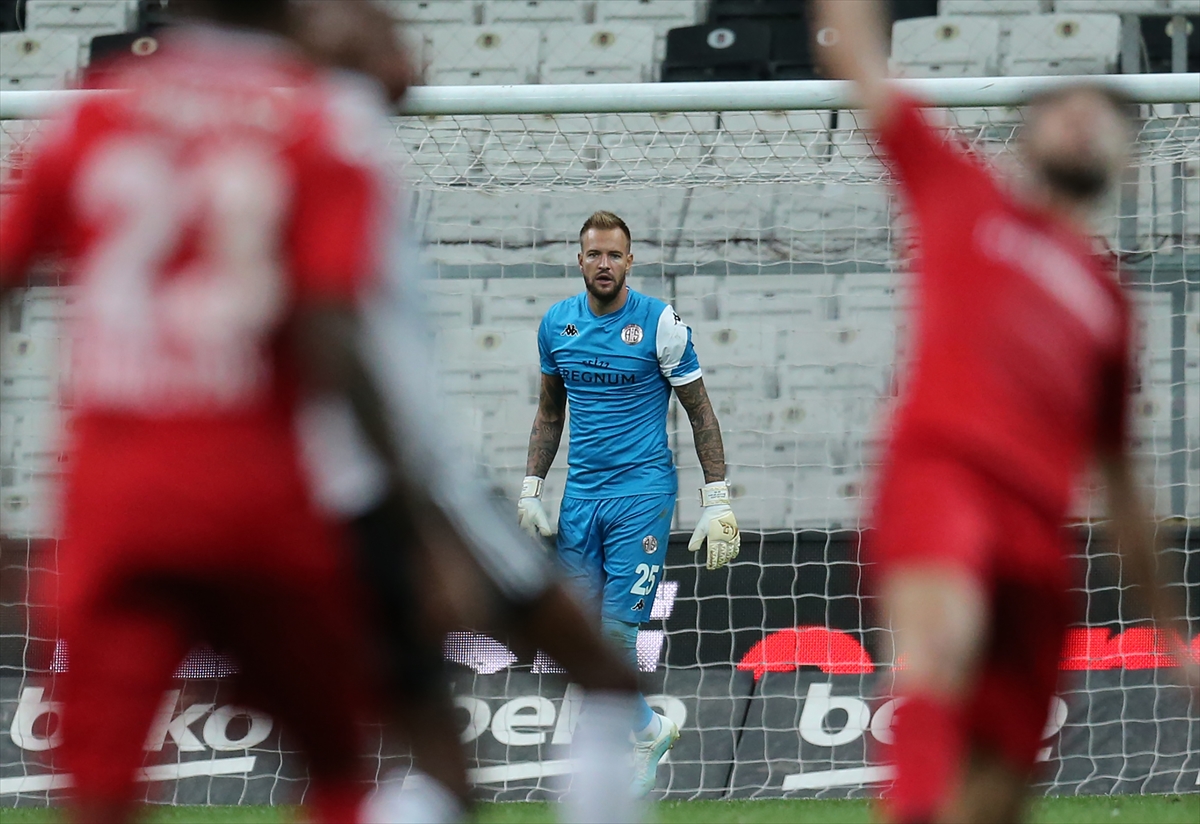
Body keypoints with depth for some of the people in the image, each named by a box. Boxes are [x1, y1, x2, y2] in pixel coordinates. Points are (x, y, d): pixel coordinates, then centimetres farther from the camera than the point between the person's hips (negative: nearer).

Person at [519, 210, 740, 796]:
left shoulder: (660, 323, -7)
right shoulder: (556, 324, 7)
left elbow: (700, 413, -2)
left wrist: (717, 501, -7)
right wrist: (531, 490, 12)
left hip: (643, 491, -5)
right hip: (581, 493, 5)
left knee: (616, 631, -14)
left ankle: (643, 734, 2)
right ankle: (648, 729, 20)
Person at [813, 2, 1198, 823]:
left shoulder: (1107, 296, 27)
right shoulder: (960, 189, 19)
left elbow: (1120, 480, 32)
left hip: (1040, 528, 5)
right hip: (941, 469, -5)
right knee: (945, 634, -37)